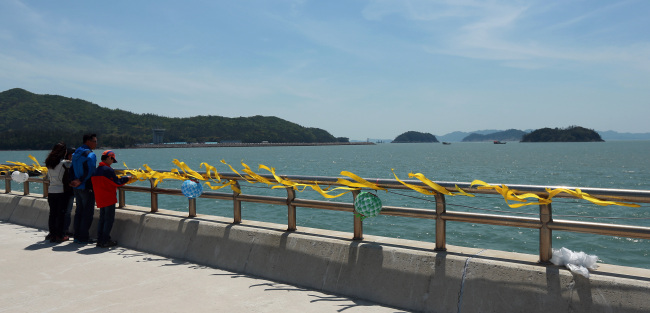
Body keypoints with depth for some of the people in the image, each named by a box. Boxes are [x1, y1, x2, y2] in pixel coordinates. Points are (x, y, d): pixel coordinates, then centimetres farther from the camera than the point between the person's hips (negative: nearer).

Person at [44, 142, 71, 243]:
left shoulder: (49, 163, 8)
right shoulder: (64, 163, -11)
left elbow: (48, 178, 14)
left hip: (51, 191, 6)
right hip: (61, 191, -6)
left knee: (52, 213, 10)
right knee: (61, 214, 1)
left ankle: (52, 234, 15)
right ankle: (60, 236, 4)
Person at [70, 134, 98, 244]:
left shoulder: (76, 153, 13)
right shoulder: (90, 154, -14)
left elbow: (72, 169, 12)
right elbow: (90, 171, -21)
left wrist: (74, 181, 7)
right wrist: (80, 181, -13)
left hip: (77, 188, 8)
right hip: (87, 187, -8)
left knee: (79, 211, 15)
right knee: (88, 212, -1)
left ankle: (77, 236, 20)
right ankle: (84, 237, 2)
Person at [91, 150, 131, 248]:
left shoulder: (97, 170, 11)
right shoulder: (108, 170, -15)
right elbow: (117, 182, -12)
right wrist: (127, 178, 3)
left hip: (100, 199, 8)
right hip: (109, 198, -8)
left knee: (102, 219, 14)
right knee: (109, 219, -1)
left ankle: (99, 240, 16)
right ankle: (105, 241, 0)